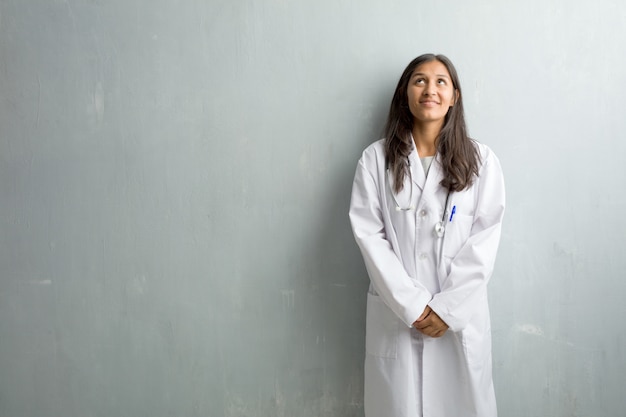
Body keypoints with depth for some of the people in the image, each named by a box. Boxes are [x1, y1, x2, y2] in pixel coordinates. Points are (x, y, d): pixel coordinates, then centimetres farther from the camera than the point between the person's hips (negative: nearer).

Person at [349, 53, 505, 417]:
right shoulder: (376, 159, 0)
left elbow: (484, 240, -3)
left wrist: (447, 308, -10)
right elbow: (369, 234, -5)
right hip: (397, 314, 0)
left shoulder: (481, 160, 1)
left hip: (461, 314, 0)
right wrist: (413, 305, -11)